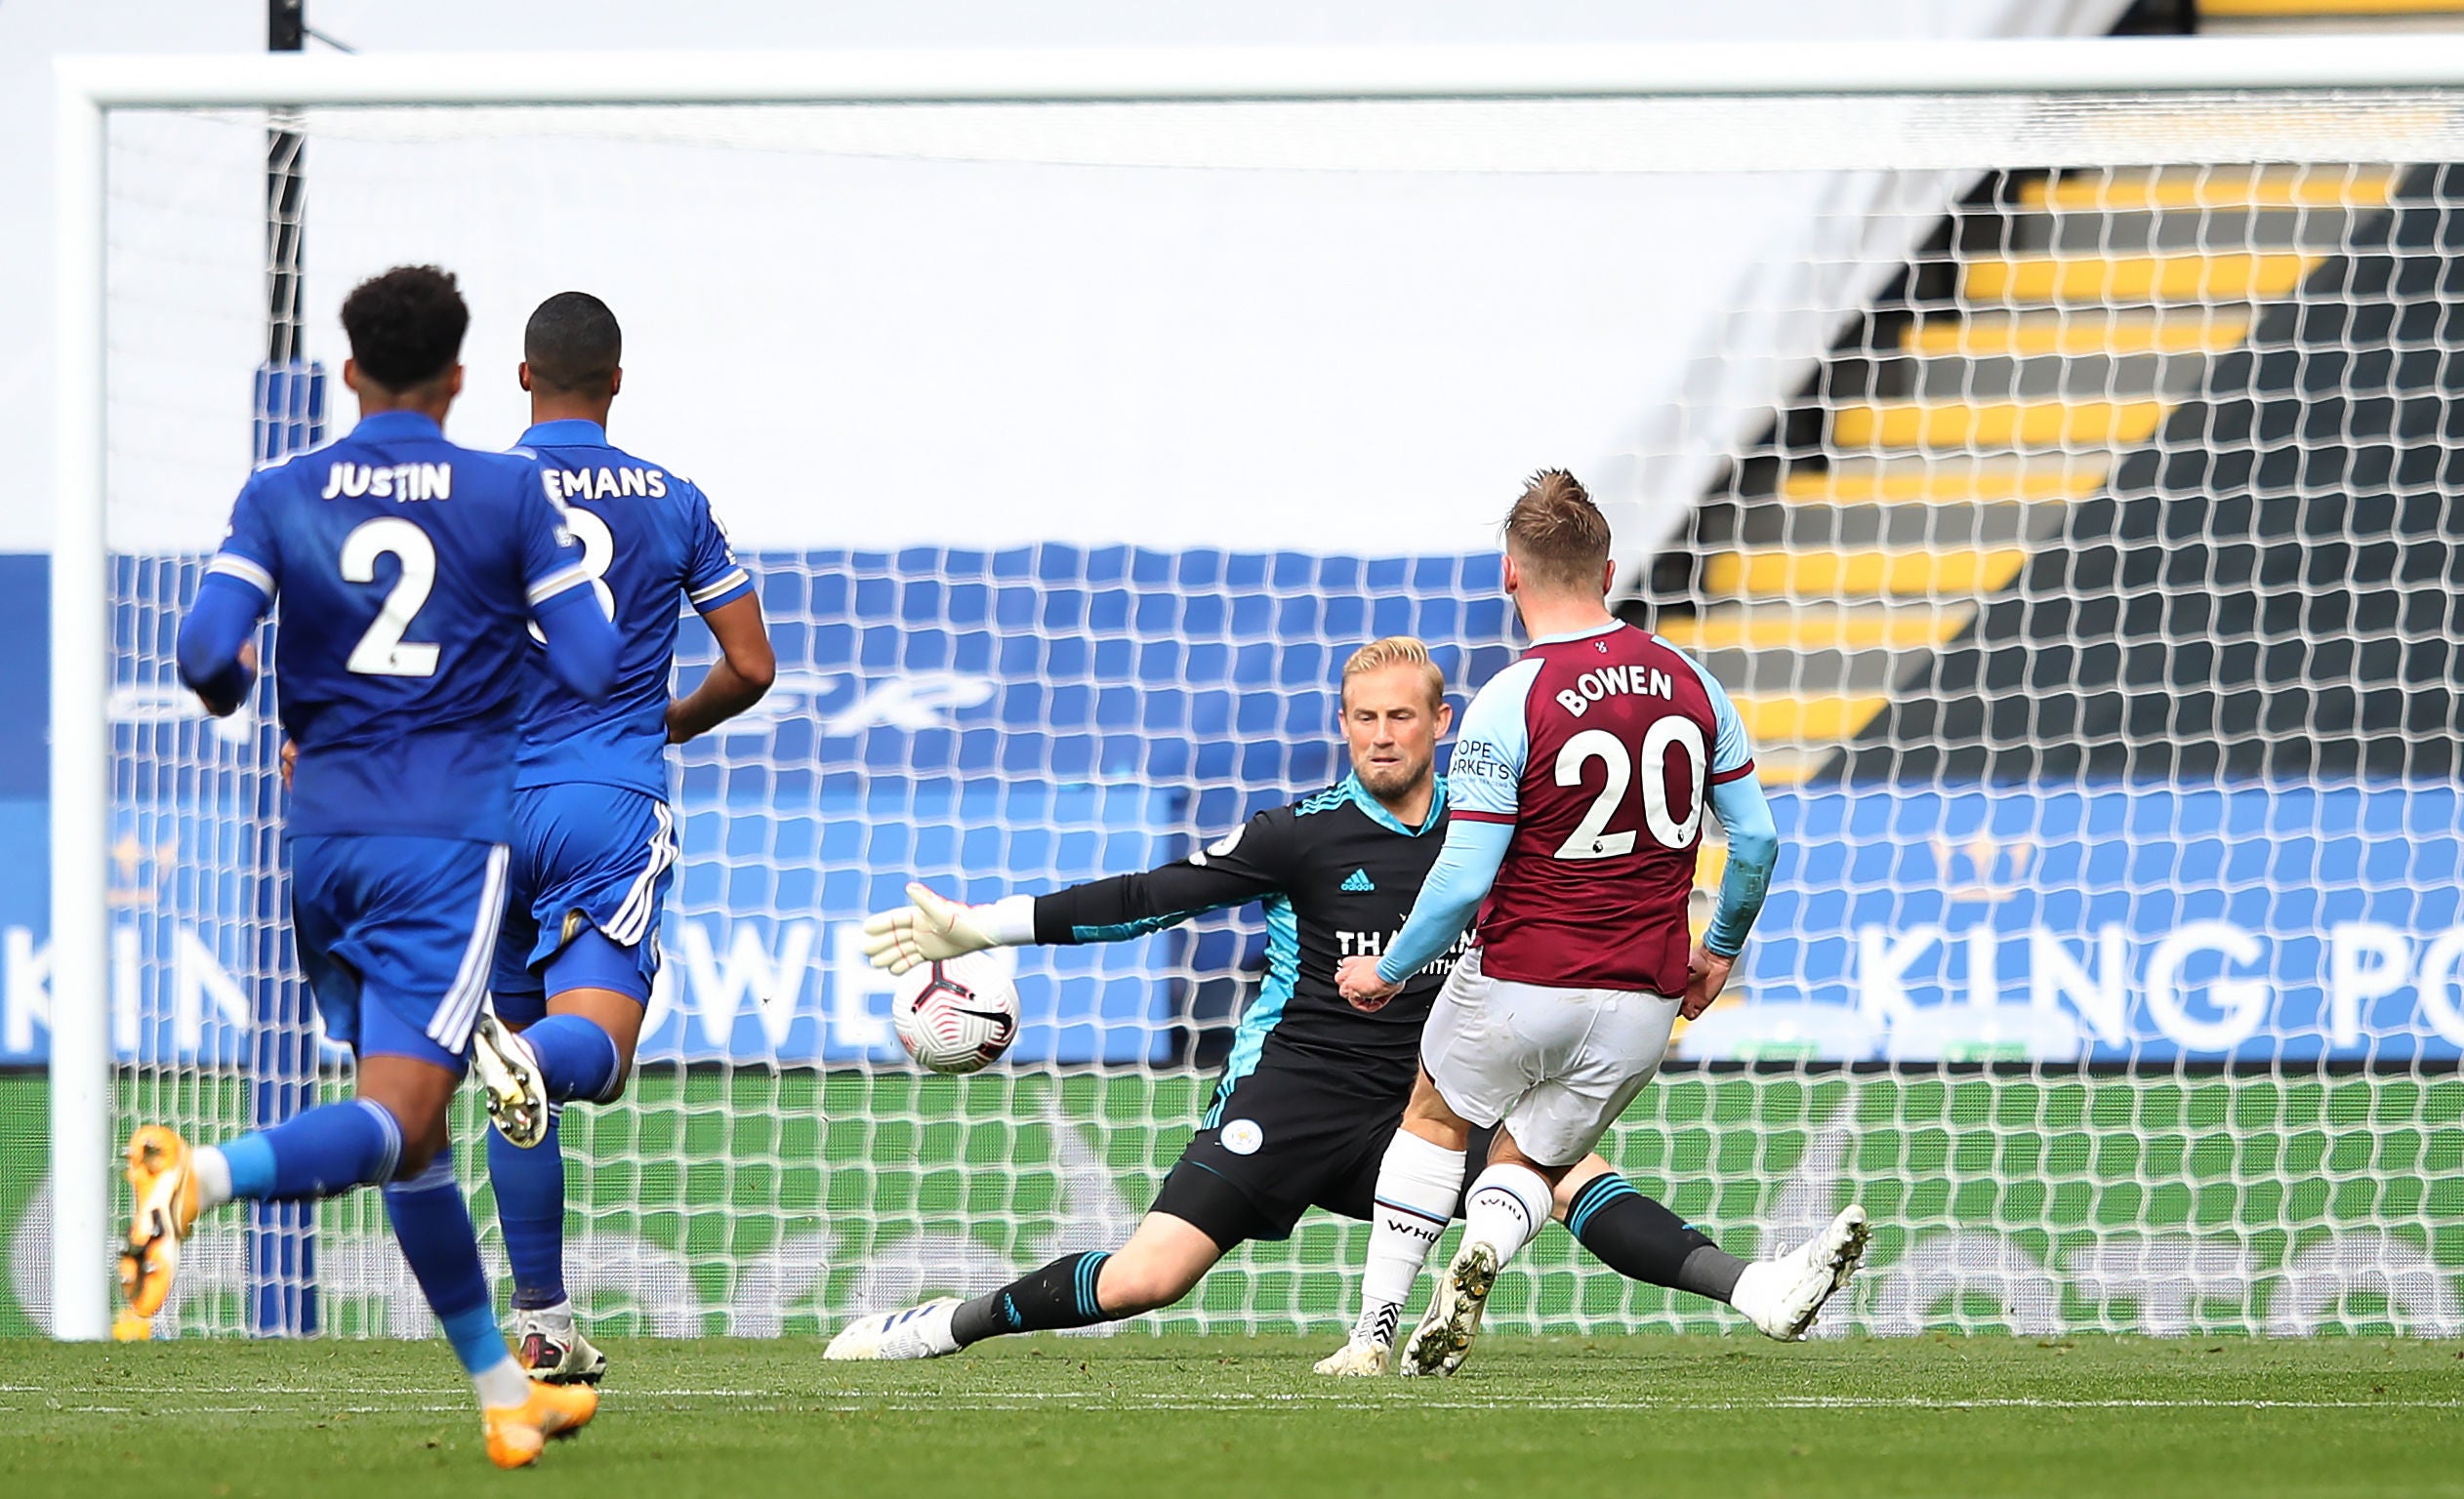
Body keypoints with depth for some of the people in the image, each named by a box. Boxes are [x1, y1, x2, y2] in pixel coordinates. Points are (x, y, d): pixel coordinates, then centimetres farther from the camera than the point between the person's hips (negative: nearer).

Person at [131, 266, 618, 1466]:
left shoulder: (279, 498, 3)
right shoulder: (511, 494, 0)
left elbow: (210, 654, -8)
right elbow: (591, 669, -3)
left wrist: (236, 690, 15)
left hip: (324, 831, 4)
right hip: (451, 837, -4)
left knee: (412, 1139, 15)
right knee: (393, 1125, -14)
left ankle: (503, 1393, 21)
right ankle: (205, 1176, -43)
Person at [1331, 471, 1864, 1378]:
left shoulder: (1509, 705, -14)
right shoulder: (1692, 683, 1)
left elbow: (1464, 878, -16)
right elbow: (1756, 838, 6)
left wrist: (1387, 971, 0)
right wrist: (1722, 948, 23)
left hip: (1520, 985, -3)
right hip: (1644, 1003, 3)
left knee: (1435, 1121, 25)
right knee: (1528, 1165, 18)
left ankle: (1374, 1325, 18)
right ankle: (1482, 1254, -16)